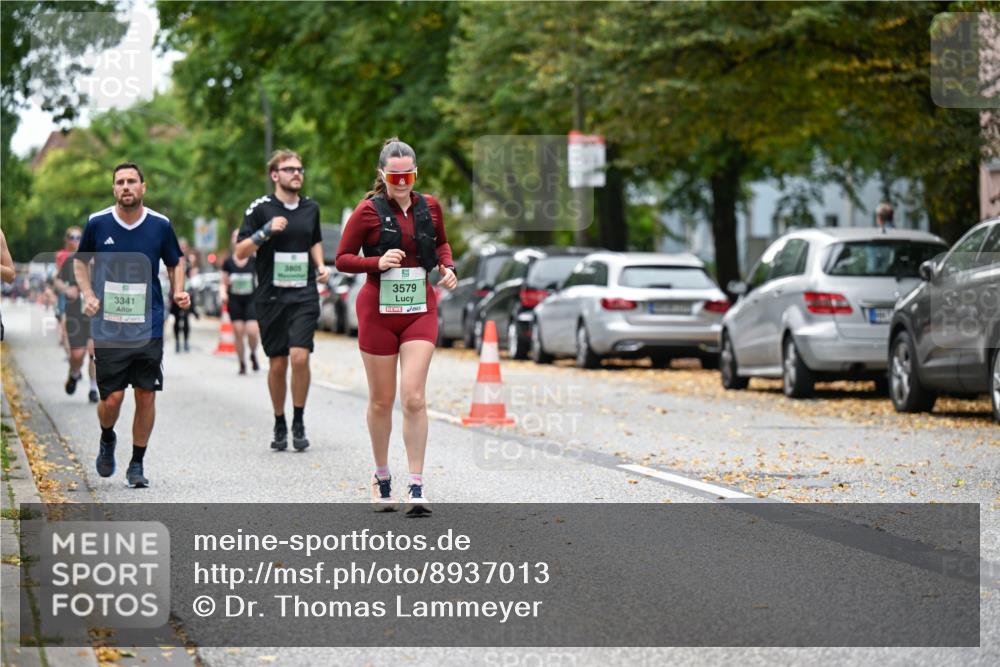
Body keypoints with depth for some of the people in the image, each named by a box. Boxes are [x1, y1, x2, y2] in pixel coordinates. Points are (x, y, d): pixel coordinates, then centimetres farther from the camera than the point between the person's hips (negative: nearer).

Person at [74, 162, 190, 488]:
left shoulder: (160, 225, 0)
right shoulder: (97, 223, -2)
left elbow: (175, 262, 15)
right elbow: (80, 262, 13)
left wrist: (178, 292, -2)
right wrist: (88, 296, -2)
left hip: (149, 327, 1)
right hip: (108, 327, -1)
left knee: (146, 396, 1)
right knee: (112, 398, -5)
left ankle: (137, 464, 14)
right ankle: (107, 441, 28)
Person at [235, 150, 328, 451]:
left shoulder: (311, 208, 10)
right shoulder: (260, 208, -2)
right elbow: (240, 252, -4)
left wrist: (320, 266, 10)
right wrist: (265, 231, -18)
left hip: (304, 295, 2)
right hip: (271, 296, -2)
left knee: (300, 356, -14)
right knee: (277, 364, 2)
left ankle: (299, 423, 0)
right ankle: (280, 425, 20)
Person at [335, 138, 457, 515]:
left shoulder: (429, 207, 6)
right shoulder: (368, 211, -5)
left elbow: (442, 243, 25)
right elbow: (343, 258, -2)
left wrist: (447, 267, 5)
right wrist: (377, 263, -18)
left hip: (420, 311, 2)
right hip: (378, 313, -2)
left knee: (414, 398, -10)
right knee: (381, 400, 7)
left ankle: (416, 488, -9)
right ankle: (381, 477, 26)